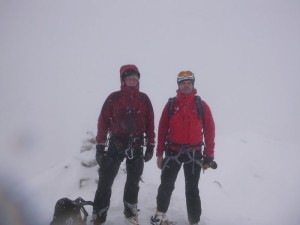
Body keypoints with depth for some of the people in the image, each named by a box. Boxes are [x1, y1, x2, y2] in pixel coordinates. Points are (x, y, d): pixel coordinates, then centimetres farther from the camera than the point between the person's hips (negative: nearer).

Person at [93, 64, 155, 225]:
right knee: (105, 182, -3)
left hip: (136, 147, 2)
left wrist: (150, 146, 2)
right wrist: (100, 146, -6)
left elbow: (150, 124, 5)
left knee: (133, 182, 14)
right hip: (115, 145, -2)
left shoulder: (144, 99, 4)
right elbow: (103, 122, -3)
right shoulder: (113, 98, -3)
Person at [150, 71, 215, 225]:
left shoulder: (202, 106, 0)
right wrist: (159, 153, 0)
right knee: (166, 185, 5)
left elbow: (209, 131, 1)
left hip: (194, 153, 0)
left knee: (192, 189, 8)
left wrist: (208, 155, -2)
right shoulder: (171, 105, 0)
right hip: (173, 151, 0)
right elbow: (162, 129, 2)